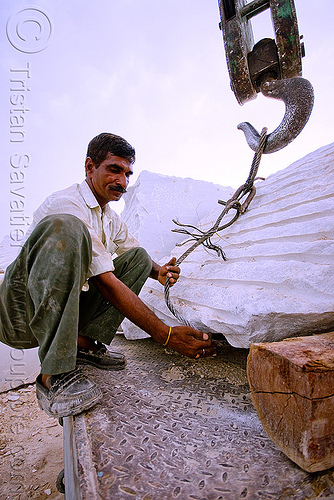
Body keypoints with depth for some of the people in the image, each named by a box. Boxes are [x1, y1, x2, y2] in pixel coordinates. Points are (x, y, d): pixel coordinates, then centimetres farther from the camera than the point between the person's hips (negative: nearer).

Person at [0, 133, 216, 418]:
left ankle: (84, 342, -7)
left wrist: (159, 271, -3)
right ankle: (55, 373, -30)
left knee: (139, 257, 2)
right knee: (65, 227, -34)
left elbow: (135, 257, 23)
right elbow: (106, 284, -26)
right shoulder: (66, 205, -18)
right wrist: (167, 335, -27)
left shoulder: (110, 218, 9)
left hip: (65, 307, 8)